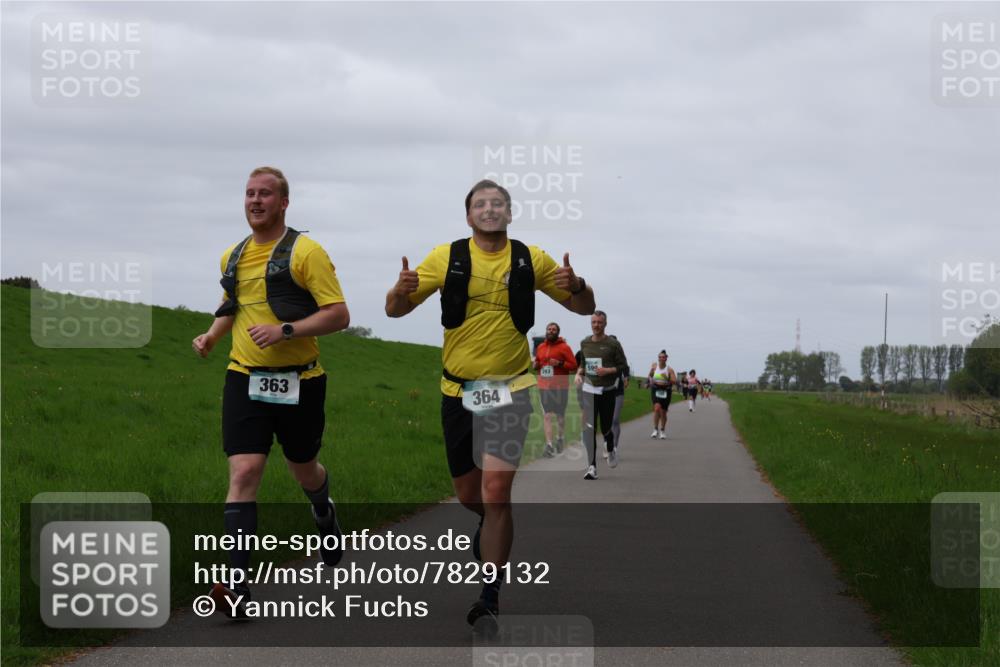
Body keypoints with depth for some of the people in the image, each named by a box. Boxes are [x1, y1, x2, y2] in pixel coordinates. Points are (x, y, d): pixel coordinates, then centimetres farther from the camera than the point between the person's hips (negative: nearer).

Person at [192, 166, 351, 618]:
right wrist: (212, 335, 10)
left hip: (298, 381, -3)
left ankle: (324, 514, 54)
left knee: (303, 469, 16)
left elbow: (338, 314, -13)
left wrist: (285, 330, -23)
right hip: (245, 378, 3)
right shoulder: (232, 257, 11)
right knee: (243, 473, -12)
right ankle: (238, 585, -18)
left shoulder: (305, 252, -8)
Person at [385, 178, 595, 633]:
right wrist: (401, 290, -24)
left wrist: (576, 286, -15)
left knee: (496, 490, -15)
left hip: (509, 389, -2)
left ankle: (490, 598, -9)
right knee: (468, 493, 11)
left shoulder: (531, 260, 1)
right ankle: (493, 526, 48)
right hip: (458, 390, 2)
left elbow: (585, 307, 9)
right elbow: (395, 309, 1)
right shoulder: (446, 258, 0)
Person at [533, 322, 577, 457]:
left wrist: (560, 363, -20)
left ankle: (561, 438, 33)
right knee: (547, 415, -6)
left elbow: (573, 365, -6)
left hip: (560, 386, -3)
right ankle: (549, 445, -11)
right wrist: (536, 365, 1)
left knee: (560, 415, 11)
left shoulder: (564, 347, -4)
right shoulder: (540, 347, 10)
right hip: (544, 386, 3)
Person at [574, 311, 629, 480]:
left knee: (606, 428, 7)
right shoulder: (585, 343, 8)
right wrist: (579, 373, 2)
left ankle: (611, 450, 42)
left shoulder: (613, 344, -5)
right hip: (589, 390, 2)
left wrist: (608, 370, -18)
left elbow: (624, 366, -3)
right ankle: (592, 467, -12)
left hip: (607, 390, -2)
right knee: (589, 429, -11)